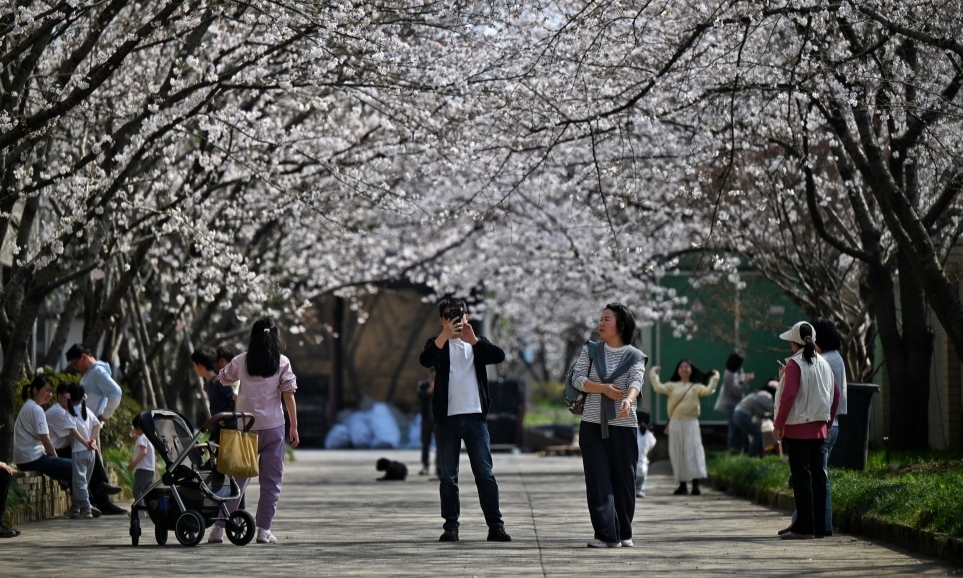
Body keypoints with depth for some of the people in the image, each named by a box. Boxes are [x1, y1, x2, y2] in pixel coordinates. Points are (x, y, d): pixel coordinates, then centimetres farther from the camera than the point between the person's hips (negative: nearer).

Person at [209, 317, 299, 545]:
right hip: (273, 426, -2)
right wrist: (294, 426, 0)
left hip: (246, 426, 2)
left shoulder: (241, 361, 3)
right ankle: (264, 530, -1)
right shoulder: (282, 362, -2)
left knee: (237, 477, 6)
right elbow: (288, 395, -4)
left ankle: (219, 528, 1)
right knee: (271, 481, 5)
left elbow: (222, 378, 20)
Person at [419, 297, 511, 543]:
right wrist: (445, 336, -29)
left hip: (475, 416, 1)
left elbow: (499, 356, -6)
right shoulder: (438, 344, 7)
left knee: (485, 473, -1)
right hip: (446, 418, -1)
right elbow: (425, 360, -15)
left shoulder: (478, 344, 13)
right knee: (447, 476, 1)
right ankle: (451, 526, 6)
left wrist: (473, 340, -20)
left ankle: (495, 525, 0)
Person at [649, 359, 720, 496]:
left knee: (693, 451, -10)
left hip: (690, 423, -2)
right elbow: (659, 388, -2)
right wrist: (653, 375, -1)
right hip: (675, 423, 2)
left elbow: (708, 391, -7)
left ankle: (696, 484, -13)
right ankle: (682, 484, 11)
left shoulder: (696, 387, 8)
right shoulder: (672, 386, 12)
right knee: (677, 453, 3)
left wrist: (714, 378, -9)